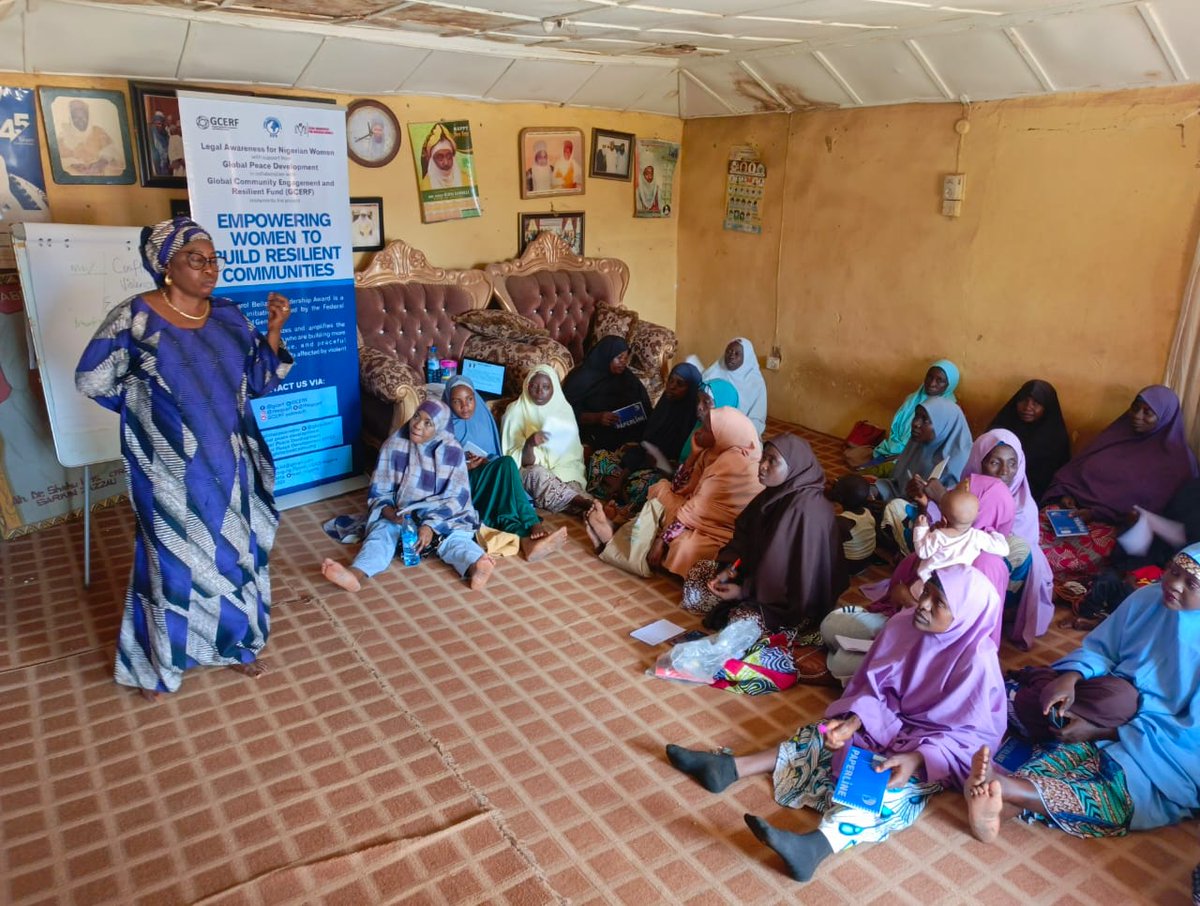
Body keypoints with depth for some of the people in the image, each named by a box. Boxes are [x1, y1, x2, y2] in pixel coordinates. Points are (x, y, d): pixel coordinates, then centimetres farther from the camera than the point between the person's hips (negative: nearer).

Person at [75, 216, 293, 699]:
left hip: (228, 461, 4)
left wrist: (274, 331, -9)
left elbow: (258, 382, 3)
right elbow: (91, 379, -5)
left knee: (234, 550, 13)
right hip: (172, 468, -4)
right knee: (173, 555, 7)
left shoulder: (228, 315, 1)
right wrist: (147, 406, 2)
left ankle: (232, 644, 32)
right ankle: (155, 660, 27)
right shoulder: (135, 317, -11)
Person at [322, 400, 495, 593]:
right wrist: (390, 512, -23)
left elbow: (457, 497, -13)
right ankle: (357, 574, -57)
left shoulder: (452, 451, -9)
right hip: (399, 513, 2)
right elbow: (378, 492, -1)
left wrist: (431, 525, -28)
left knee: (454, 536, -33)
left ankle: (474, 568, -64)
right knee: (382, 532, -28)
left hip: (442, 515, -2)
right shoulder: (393, 445, -5)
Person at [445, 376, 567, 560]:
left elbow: (496, 456, 17)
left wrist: (486, 462, -6)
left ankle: (525, 537, -47)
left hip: (488, 483, 3)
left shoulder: (484, 419, 17)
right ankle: (532, 525, -48)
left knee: (505, 463, -34)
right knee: (506, 464, -32)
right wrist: (463, 466, -14)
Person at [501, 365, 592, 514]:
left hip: (563, 470, 4)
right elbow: (516, 458, -8)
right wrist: (529, 444, -30)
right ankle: (588, 504, -52)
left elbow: (573, 452, 8)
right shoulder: (516, 411, -3)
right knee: (538, 473, -37)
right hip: (528, 472, -3)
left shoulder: (564, 409, 6)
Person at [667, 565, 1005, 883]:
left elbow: (974, 734, -21)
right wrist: (854, 721, -20)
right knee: (820, 737, -7)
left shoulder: (977, 662, -24)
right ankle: (731, 767, -13)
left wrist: (916, 758, -33)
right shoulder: (903, 625, -9)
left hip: (931, 750, -6)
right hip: (888, 723, 7)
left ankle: (817, 845, -54)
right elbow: (872, 686, -2)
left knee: (891, 785, -32)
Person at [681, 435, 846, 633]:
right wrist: (729, 570, -12)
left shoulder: (806, 509, -29)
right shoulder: (776, 492, -3)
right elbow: (744, 535, 4)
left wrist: (744, 591, -23)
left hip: (796, 597, -8)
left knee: (741, 620, -32)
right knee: (698, 572, 2)